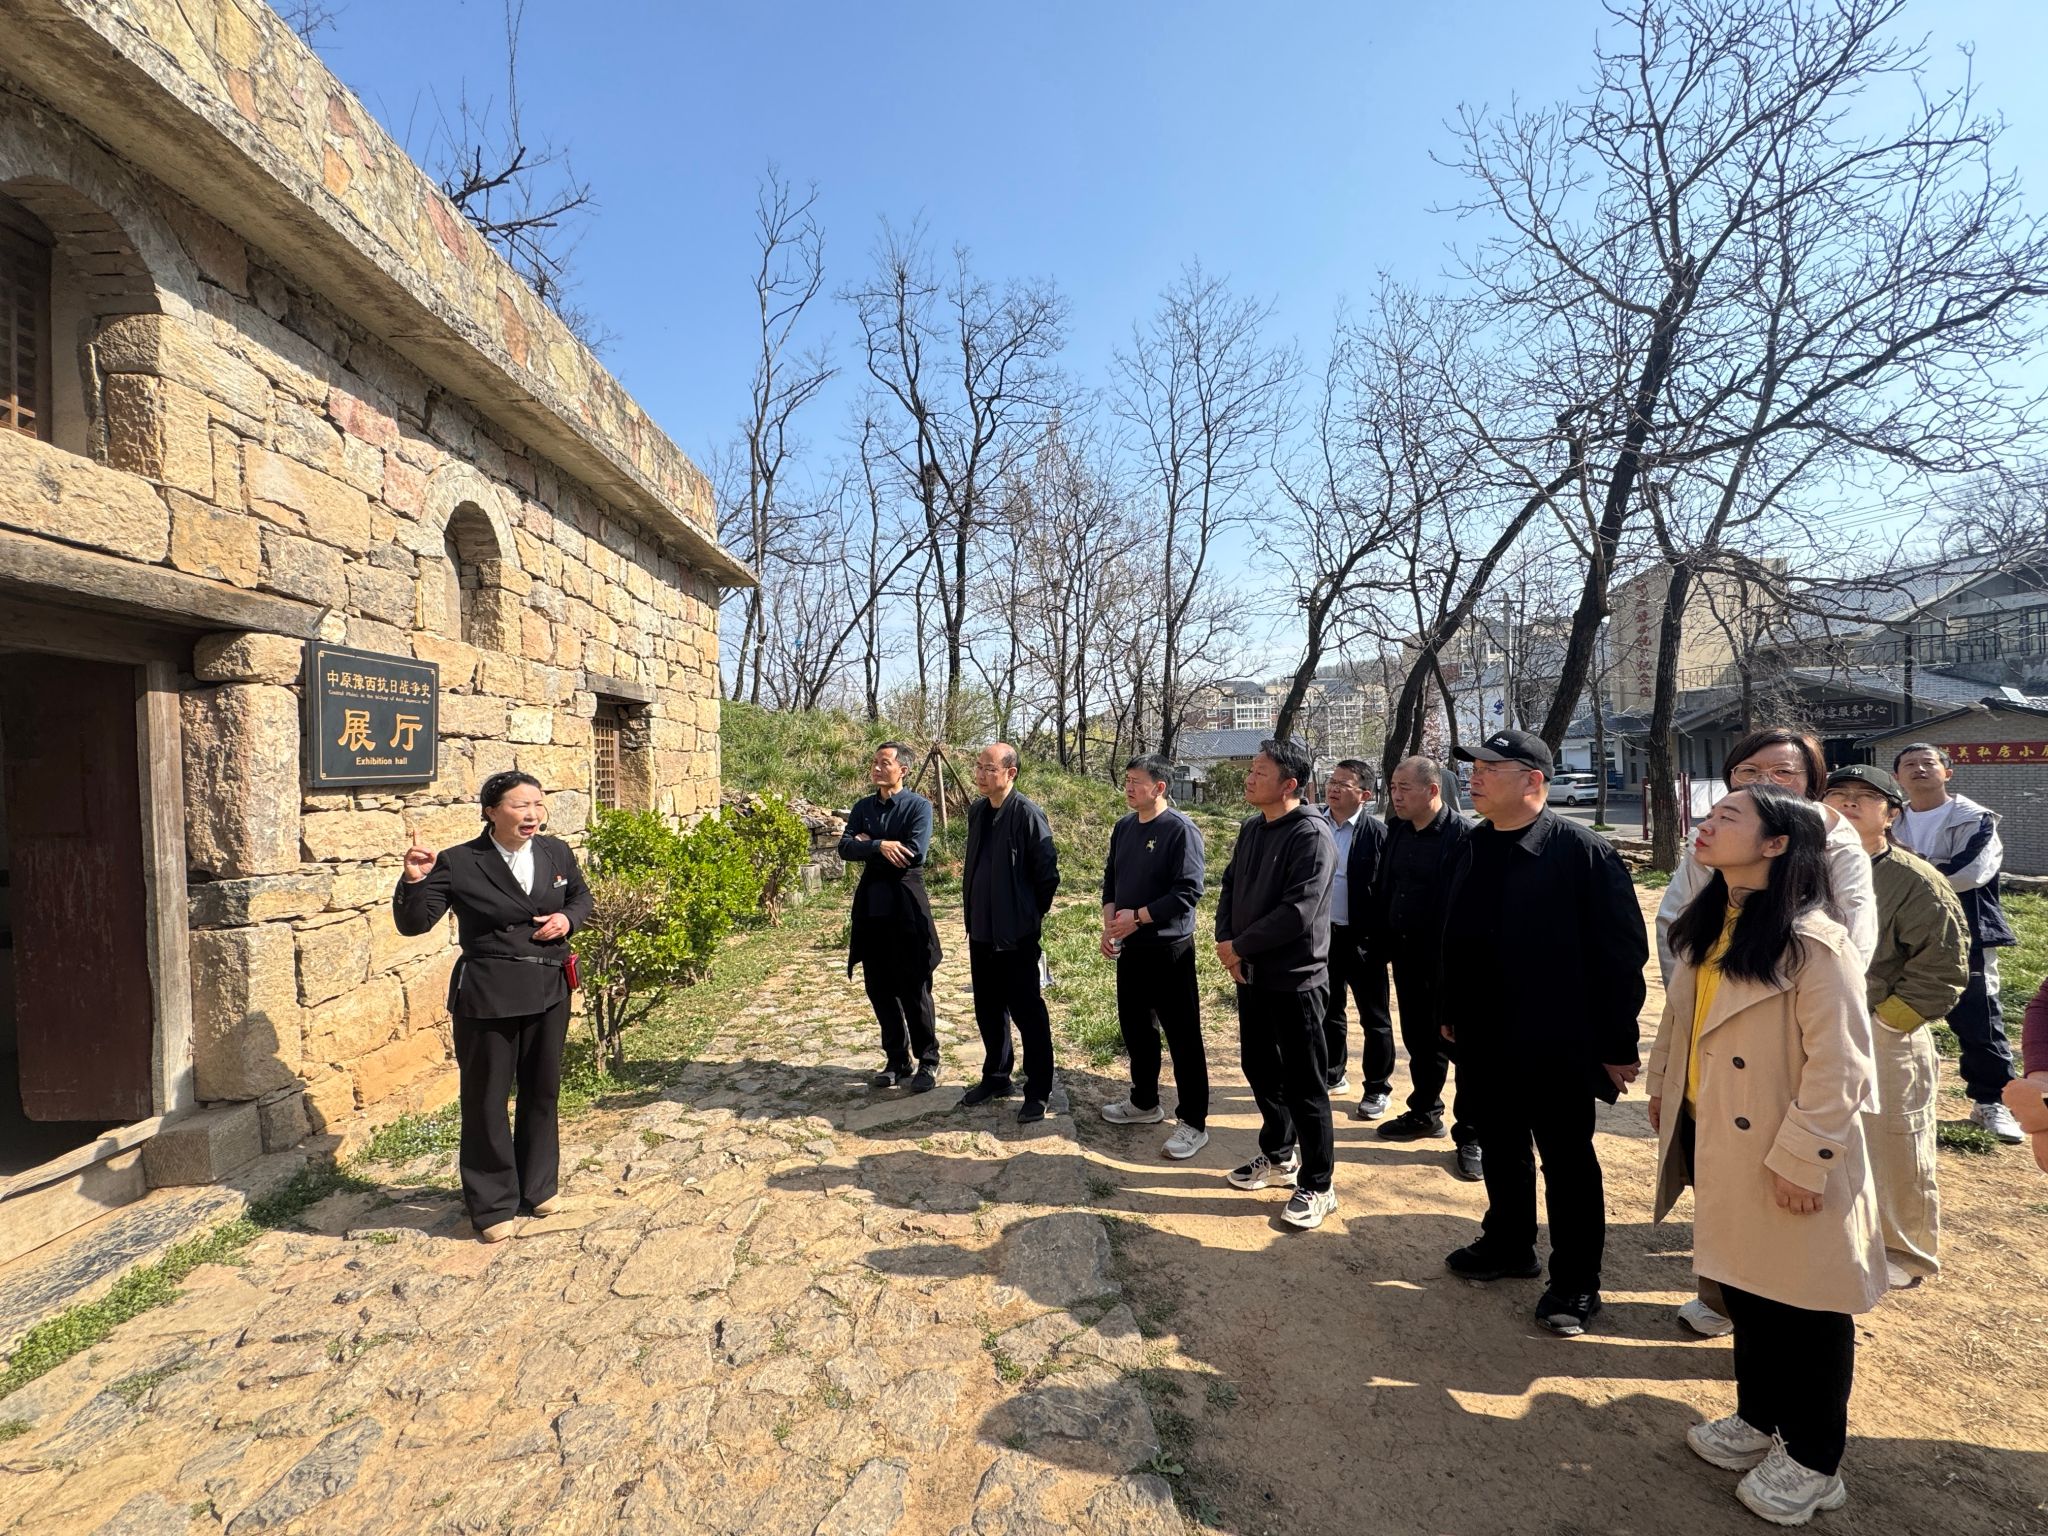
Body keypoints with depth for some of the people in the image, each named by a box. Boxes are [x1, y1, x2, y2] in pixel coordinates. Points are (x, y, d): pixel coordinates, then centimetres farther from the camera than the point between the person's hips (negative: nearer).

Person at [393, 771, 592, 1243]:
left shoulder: (557, 853, 1)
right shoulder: (457, 863, -10)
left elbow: (581, 897, 16)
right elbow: (412, 923, -9)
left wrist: (568, 918, -5)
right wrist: (414, 881, -27)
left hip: (549, 991, 4)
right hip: (487, 996, -4)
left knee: (542, 1091, 17)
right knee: (486, 1099, 7)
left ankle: (538, 1186, 36)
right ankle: (493, 1205, 24)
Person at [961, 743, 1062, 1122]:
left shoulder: (1028, 815, -16)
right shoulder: (977, 811, 6)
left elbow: (1047, 874, -13)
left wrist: (1032, 915, -3)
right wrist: (973, 911, 15)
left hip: (1016, 934, -7)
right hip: (981, 930, 7)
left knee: (1028, 1012, 4)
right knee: (988, 1009, 17)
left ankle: (1038, 1091, 16)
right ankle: (996, 1077, 34)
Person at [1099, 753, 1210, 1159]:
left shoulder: (1180, 830, -15)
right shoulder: (1123, 828, 7)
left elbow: (1188, 891, -20)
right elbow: (1111, 880, 14)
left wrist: (1137, 918, -18)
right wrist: (1109, 923, -2)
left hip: (1169, 949, -7)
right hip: (1129, 948, 7)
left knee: (1183, 1037, 1)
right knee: (1134, 1027, 18)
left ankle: (1194, 1123, 13)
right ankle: (1144, 1102, 36)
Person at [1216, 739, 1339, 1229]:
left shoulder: (1311, 835, -18)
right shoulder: (1251, 829, 7)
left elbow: (1298, 911, -24)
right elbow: (1230, 887, 12)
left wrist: (1240, 945, -16)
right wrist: (1226, 942, -5)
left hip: (1295, 977, -8)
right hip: (1251, 973, 8)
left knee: (1305, 1083, 3)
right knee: (1259, 1067, 18)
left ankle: (1317, 1186, 18)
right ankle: (1279, 1154, 38)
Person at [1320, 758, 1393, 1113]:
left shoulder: (1377, 832, -11)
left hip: (1362, 938, -4)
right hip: (1322, 934, 4)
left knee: (1373, 1017, 10)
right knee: (1328, 1010, 18)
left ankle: (1377, 1088, 23)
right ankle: (1332, 1074, 35)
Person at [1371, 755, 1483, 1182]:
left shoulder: (1465, 834, -16)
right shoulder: (1396, 829, 6)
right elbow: (1381, 889, 12)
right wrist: (1382, 940, 8)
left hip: (1451, 960, -7)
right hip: (1407, 955, 7)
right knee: (1419, 1040, 19)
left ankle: (1470, 1135, 19)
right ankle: (1425, 1112, 36)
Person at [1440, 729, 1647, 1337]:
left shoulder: (1583, 852, -17)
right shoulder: (1473, 849, 4)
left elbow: (1621, 953, -15)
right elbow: (1452, 938, 12)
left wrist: (1616, 1044, -13)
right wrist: (1450, 1011, 15)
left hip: (1556, 1047, -6)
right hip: (1484, 1040, 7)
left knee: (1567, 1162, 10)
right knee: (1499, 1149, 20)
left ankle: (1575, 1282, 26)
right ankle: (1508, 1244, 40)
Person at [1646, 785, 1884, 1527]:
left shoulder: (1815, 943, -21)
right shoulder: (1708, 927, 4)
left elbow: (1840, 1066, -20)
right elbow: (1681, 1017, 14)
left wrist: (1800, 1160, -19)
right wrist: (1662, 1085, 13)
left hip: (1785, 1161, -7)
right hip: (1718, 1144, 7)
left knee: (1803, 1307, 10)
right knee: (1743, 1289, 22)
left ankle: (1812, 1462, 29)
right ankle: (1758, 1419, 41)